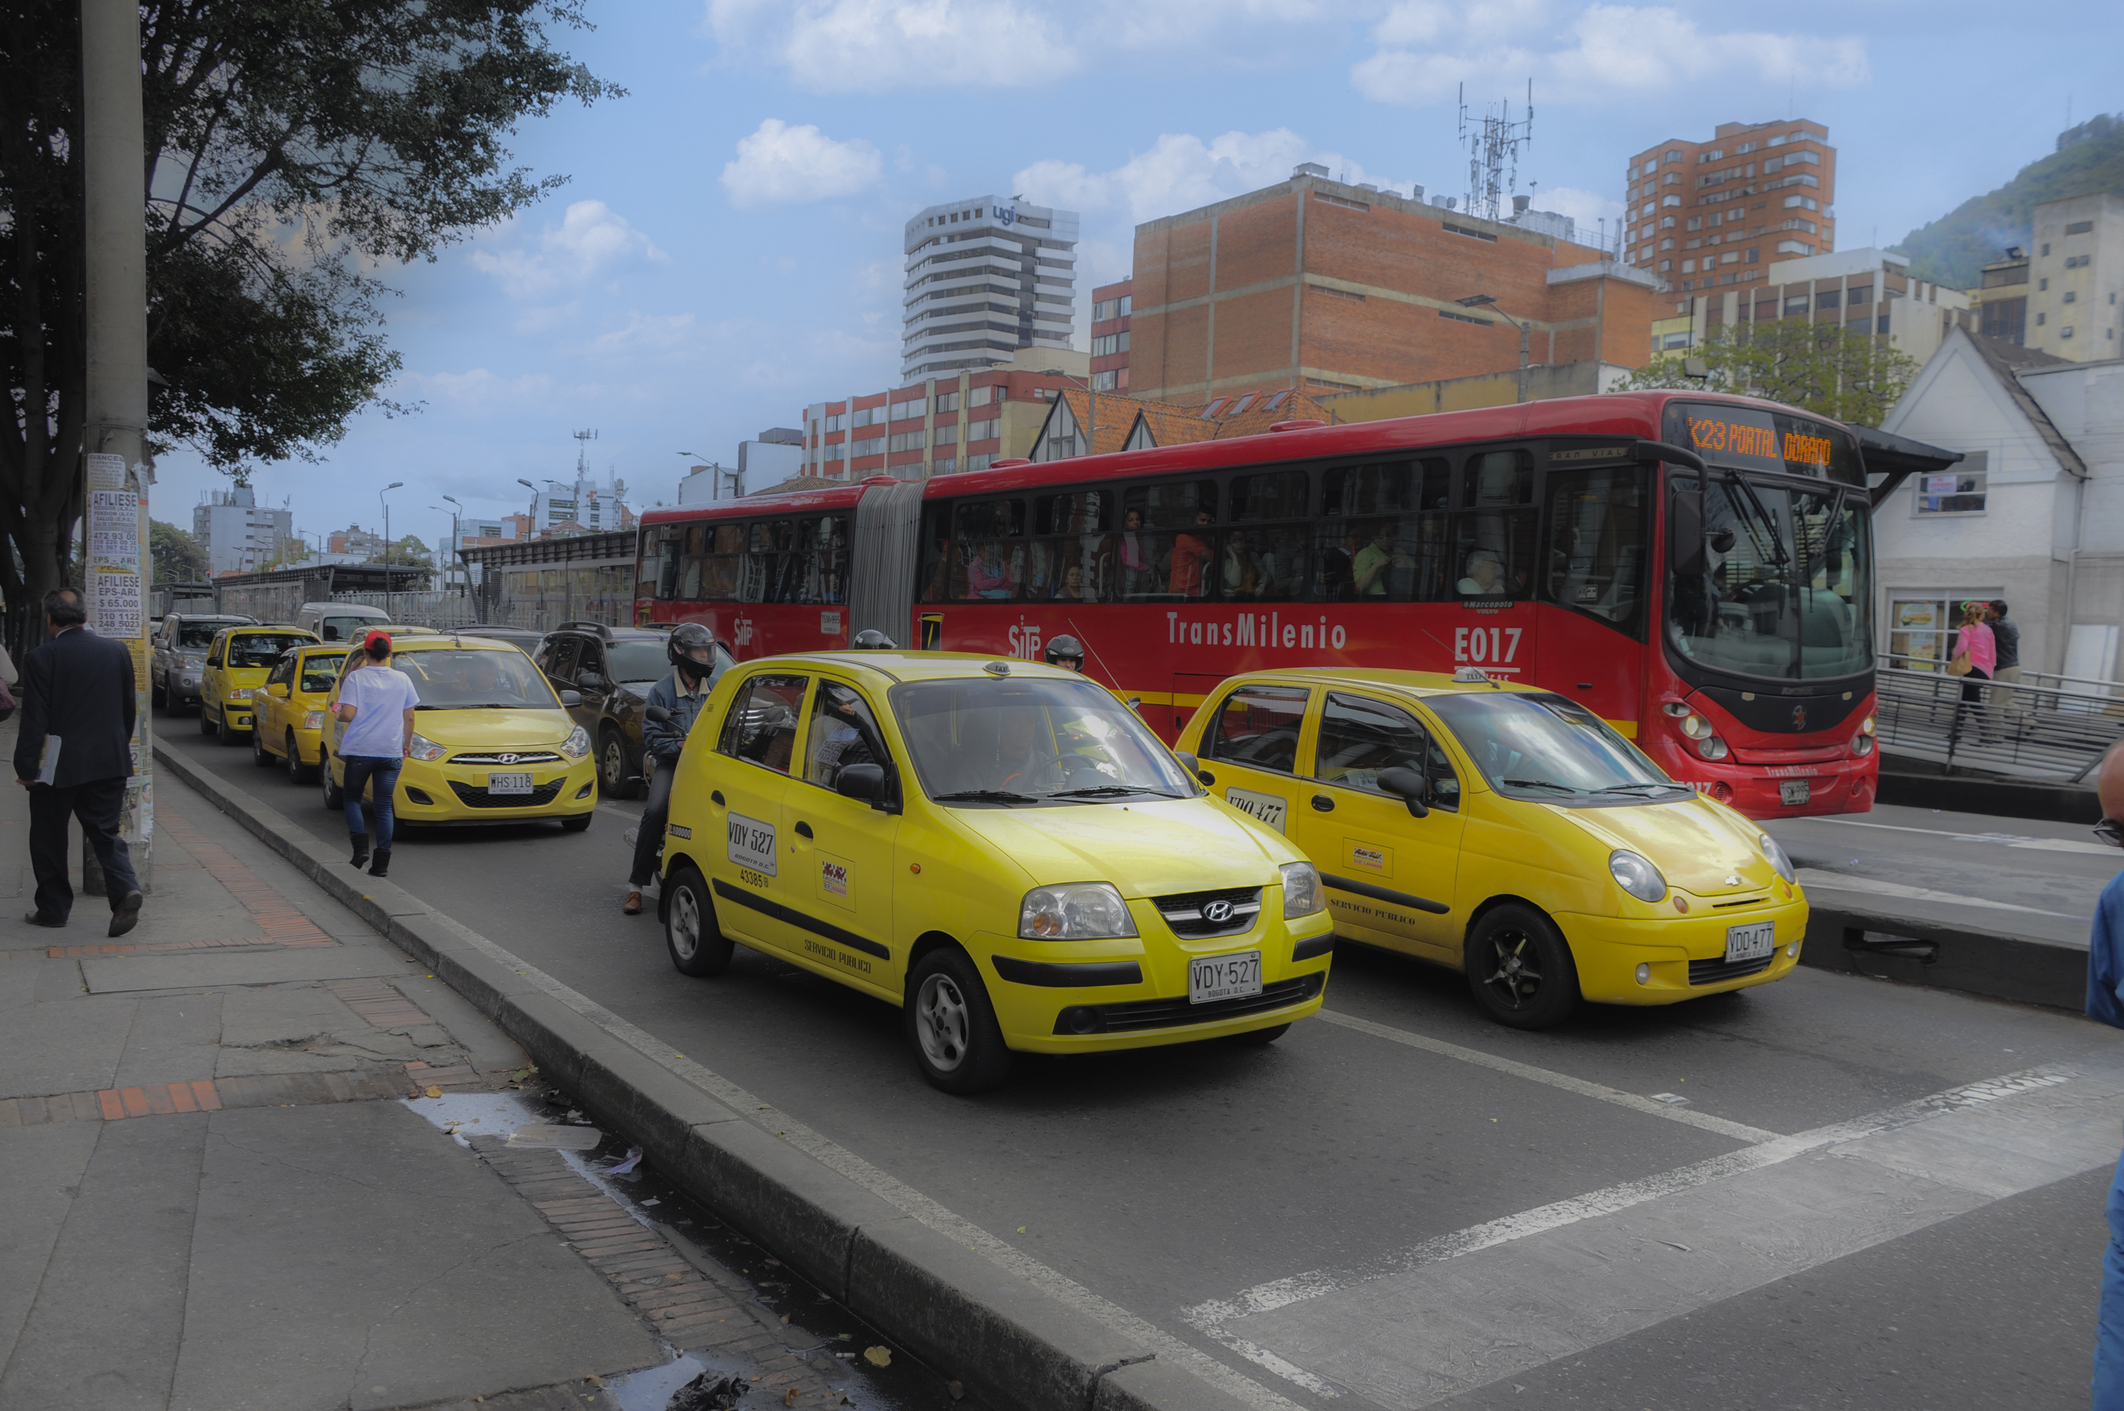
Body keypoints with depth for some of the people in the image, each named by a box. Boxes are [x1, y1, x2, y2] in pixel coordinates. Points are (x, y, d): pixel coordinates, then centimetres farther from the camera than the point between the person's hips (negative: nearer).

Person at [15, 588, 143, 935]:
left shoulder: (40, 659, -12)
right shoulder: (117, 651, 1)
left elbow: (34, 720, -12)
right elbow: (129, 708, 9)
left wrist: (25, 767, -5)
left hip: (58, 765, -3)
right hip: (110, 762, 4)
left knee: (49, 839, 12)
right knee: (105, 832, 10)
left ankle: (53, 908, 21)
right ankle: (125, 888, -13)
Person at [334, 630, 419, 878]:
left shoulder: (355, 678, -5)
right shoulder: (402, 679, 3)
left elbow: (348, 714, -13)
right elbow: (409, 717, 6)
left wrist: (338, 715, 10)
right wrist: (407, 743, 19)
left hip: (359, 749, -2)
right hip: (391, 751, 2)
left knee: (351, 798, 17)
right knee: (384, 806, 6)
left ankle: (360, 846, -1)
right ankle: (382, 861, 1)